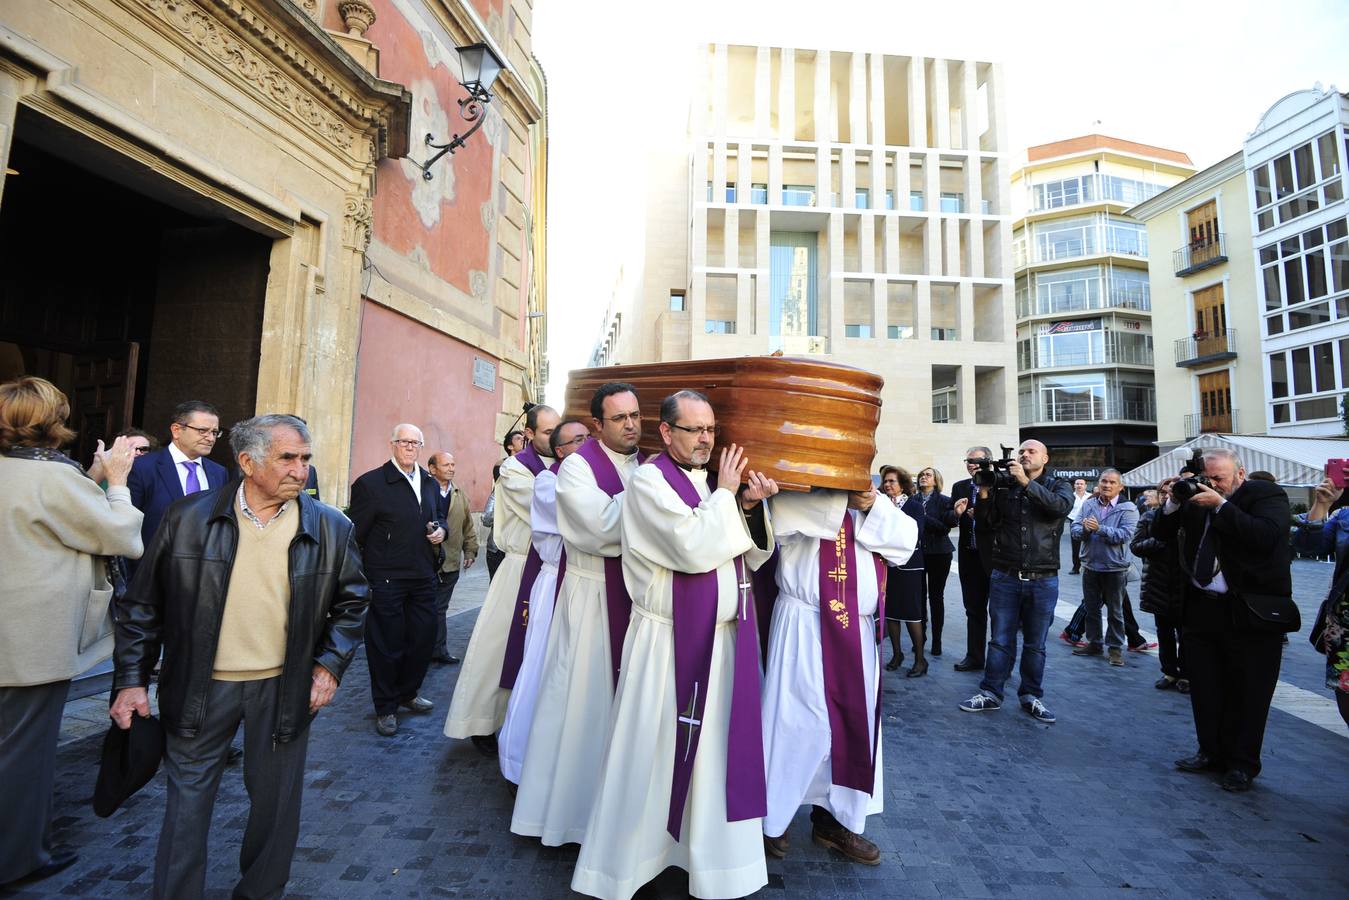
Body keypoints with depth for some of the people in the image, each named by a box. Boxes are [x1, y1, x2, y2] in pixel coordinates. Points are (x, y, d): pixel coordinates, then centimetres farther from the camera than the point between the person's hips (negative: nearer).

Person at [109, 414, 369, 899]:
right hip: (201, 686, 0)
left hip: (285, 687, 1)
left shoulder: (332, 528, -7)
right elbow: (143, 603, 1)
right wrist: (131, 678, 0)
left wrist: (330, 664, -5)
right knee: (187, 803, 15)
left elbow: (351, 601, 2)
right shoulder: (188, 517, -7)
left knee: (274, 803, 16)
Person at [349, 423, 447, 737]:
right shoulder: (370, 483, -9)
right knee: (387, 643, 6)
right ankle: (385, 708, 24)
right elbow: (356, 534, -9)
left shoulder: (429, 483, 10)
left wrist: (440, 529, 1)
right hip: (386, 579, -6)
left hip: (423, 578, 6)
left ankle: (408, 693, 36)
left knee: (423, 638, 13)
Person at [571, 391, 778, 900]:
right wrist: (725, 494, -11)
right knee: (651, 756, 6)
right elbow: (694, 548, -23)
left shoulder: (712, 483, 11)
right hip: (669, 643, -7)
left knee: (714, 752, 17)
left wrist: (750, 506, -6)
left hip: (722, 639, 7)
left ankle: (710, 858, 36)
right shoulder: (649, 480, -12)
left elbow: (753, 556, 11)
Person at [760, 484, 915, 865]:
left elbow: (906, 540, 2)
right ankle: (771, 817, 21)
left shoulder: (869, 499, 13)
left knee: (853, 722, 14)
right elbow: (785, 510, -30)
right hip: (807, 628, -7)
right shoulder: (798, 494, -7)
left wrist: (873, 507, -13)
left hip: (859, 630, 7)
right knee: (799, 722, 1)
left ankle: (833, 818, 31)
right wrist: (847, 499, -20)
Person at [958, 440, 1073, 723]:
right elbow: (984, 527, 2)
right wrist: (984, 494, -10)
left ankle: (1031, 695, 26)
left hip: (1043, 580, 0)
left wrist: (1026, 482, -20)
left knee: (1035, 644, 12)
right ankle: (991, 694, 17)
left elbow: (1062, 507, -19)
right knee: (1000, 640, 7)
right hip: (1005, 576, 0)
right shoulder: (1003, 485, 4)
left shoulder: (1058, 486, 5)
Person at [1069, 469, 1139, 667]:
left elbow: (1125, 535, -21)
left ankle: (1116, 648, 20)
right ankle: (1094, 644, 27)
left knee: (1114, 611, 8)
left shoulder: (1128, 508, -7)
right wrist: (1084, 529, -24)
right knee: (1091, 608, 14)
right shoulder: (1088, 505, 4)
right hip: (1091, 566, 4)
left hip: (1114, 568, -4)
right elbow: (1075, 530, -3)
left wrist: (1099, 528, -27)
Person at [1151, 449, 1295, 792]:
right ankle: (1211, 752, 27)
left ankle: (1242, 763, 20)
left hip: (1251, 612, -5)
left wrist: (1221, 505, -22)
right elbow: (1162, 533, 9)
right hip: (1202, 609, 5)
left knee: (1247, 693, 6)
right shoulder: (1197, 497, 8)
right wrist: (1174, 503, -5)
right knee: (1204, 687, 12)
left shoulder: (1267, 494, -5)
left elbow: (1265, 537, -22)